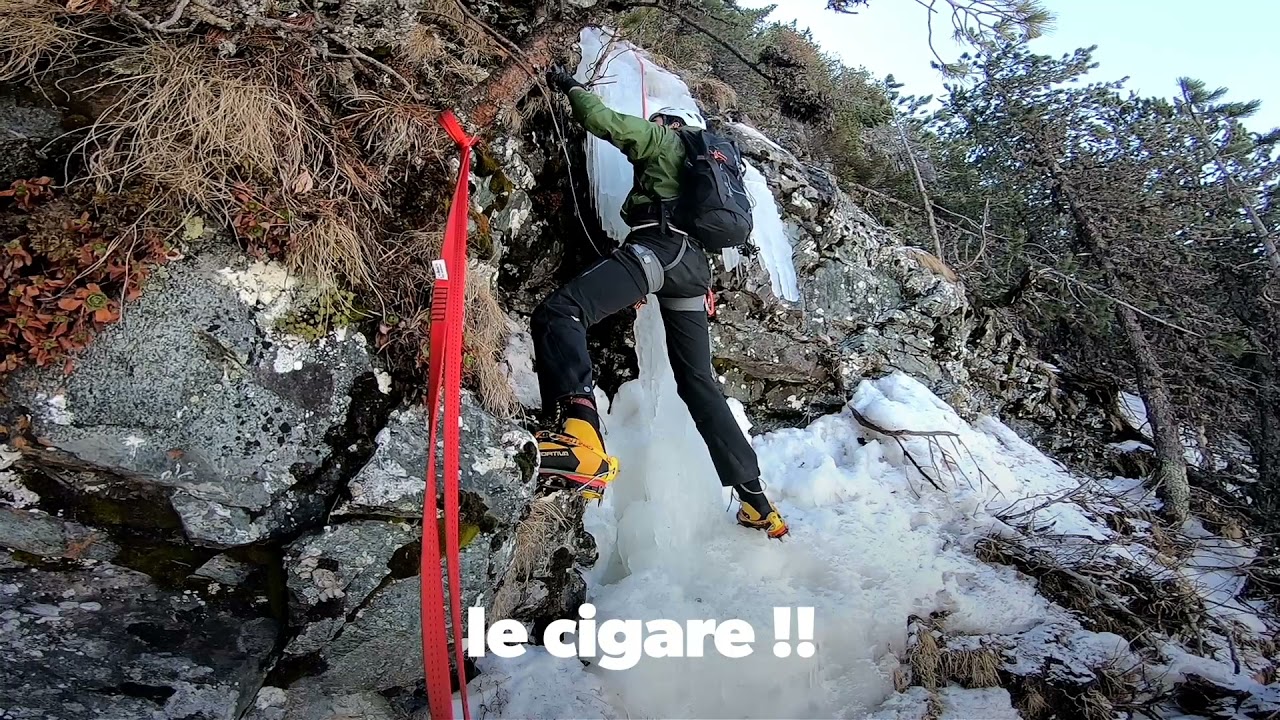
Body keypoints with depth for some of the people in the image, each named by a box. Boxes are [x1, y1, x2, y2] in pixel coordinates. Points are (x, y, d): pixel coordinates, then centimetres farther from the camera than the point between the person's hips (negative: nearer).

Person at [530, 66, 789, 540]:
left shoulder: (664, 139, 16)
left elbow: (602, 120, 6)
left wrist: (572, 86, 23)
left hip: (659, 245, -8)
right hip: (695, 264, 8)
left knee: (559, 312, -25)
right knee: (698, 383, 14)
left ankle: (582, 433, -54)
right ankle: (755, 501, 16)